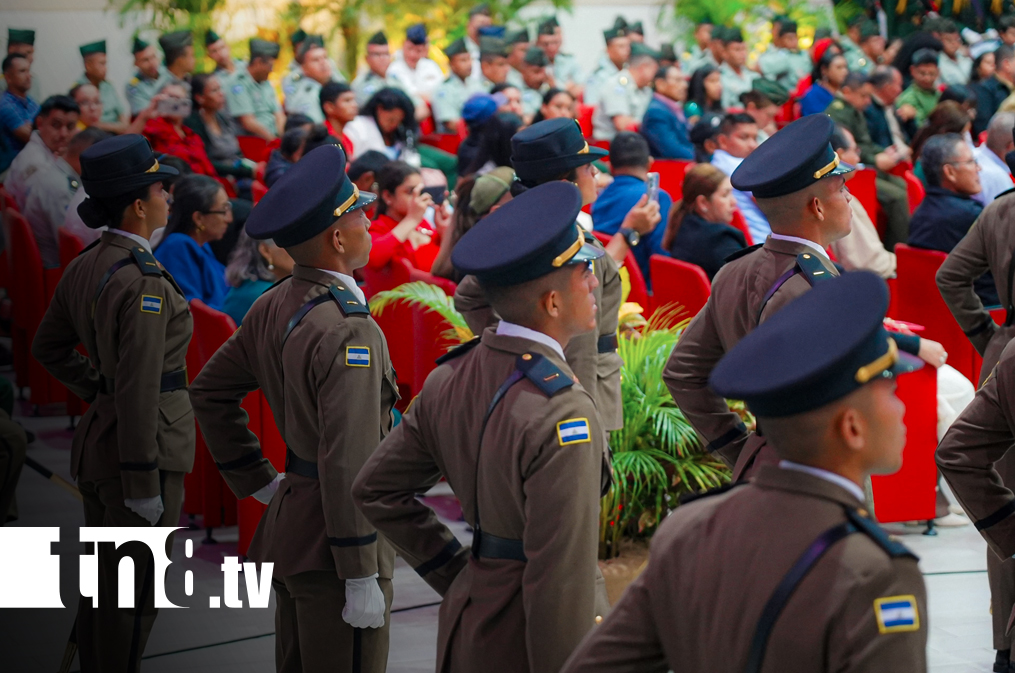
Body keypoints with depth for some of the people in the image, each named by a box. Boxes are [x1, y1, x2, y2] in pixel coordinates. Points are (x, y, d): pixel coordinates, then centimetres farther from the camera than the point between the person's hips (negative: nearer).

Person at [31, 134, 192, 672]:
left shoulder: (84, 267, 4)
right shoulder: (143, 283, -23)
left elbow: (48, 348, 17)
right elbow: (139, 391, -24)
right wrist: (144, 483, -20)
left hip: (97, 438, 9)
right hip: (144, 447, -9)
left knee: (102, 586, 19)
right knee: (132, 598, 1)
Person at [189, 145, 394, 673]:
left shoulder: (273, 307, 5)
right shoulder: (348, 332, -23)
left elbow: (209, 392, 17)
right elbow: (348, 467, -26)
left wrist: (260, 482, 18)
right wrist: (362, 580, -22)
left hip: (288, 516, 9)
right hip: (330, 548, -9)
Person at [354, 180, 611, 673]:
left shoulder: (449, 379, 1)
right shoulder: (560, 414, -23)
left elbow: (375, 491, 11)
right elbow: (560, 580, -25)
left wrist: (457, 576, 12)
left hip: (468, 620, 8)